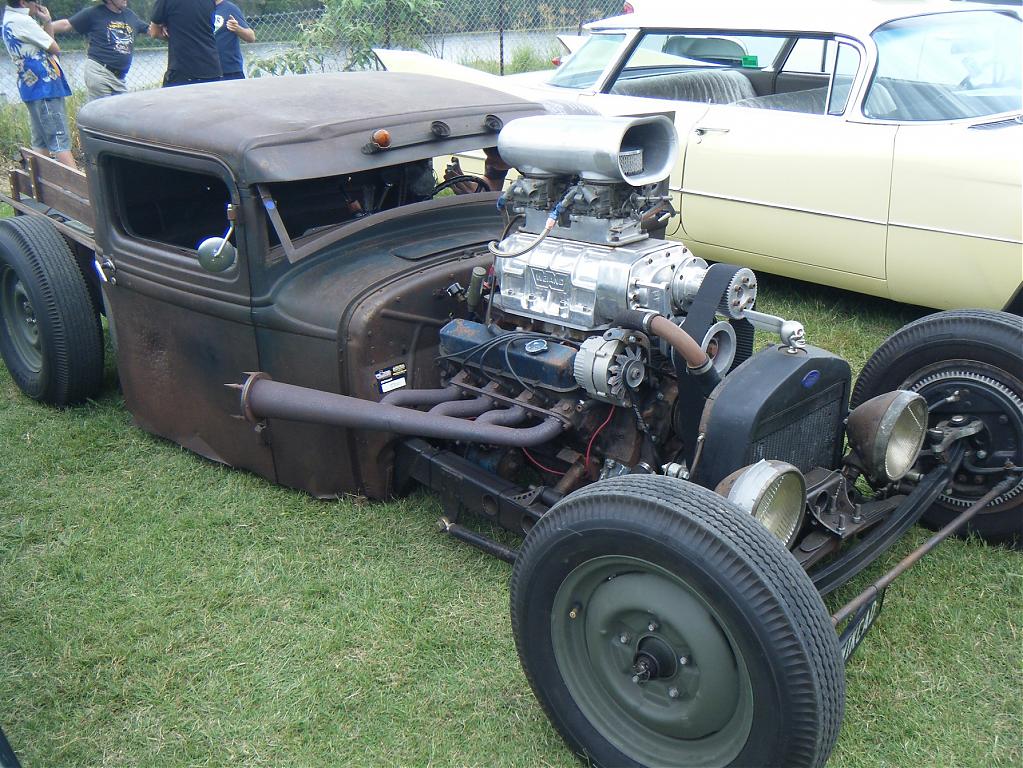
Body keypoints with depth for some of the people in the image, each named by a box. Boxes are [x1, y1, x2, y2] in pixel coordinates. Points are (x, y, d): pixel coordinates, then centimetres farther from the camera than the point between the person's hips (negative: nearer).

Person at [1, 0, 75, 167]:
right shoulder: (22, 21, -14)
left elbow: (43, 44, 18)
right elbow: (55, 48, -8)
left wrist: (46, 22, 12)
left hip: (32, 87, 10)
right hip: (44, 86, -10)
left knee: (40, 141, 11)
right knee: (60, 140, -13)